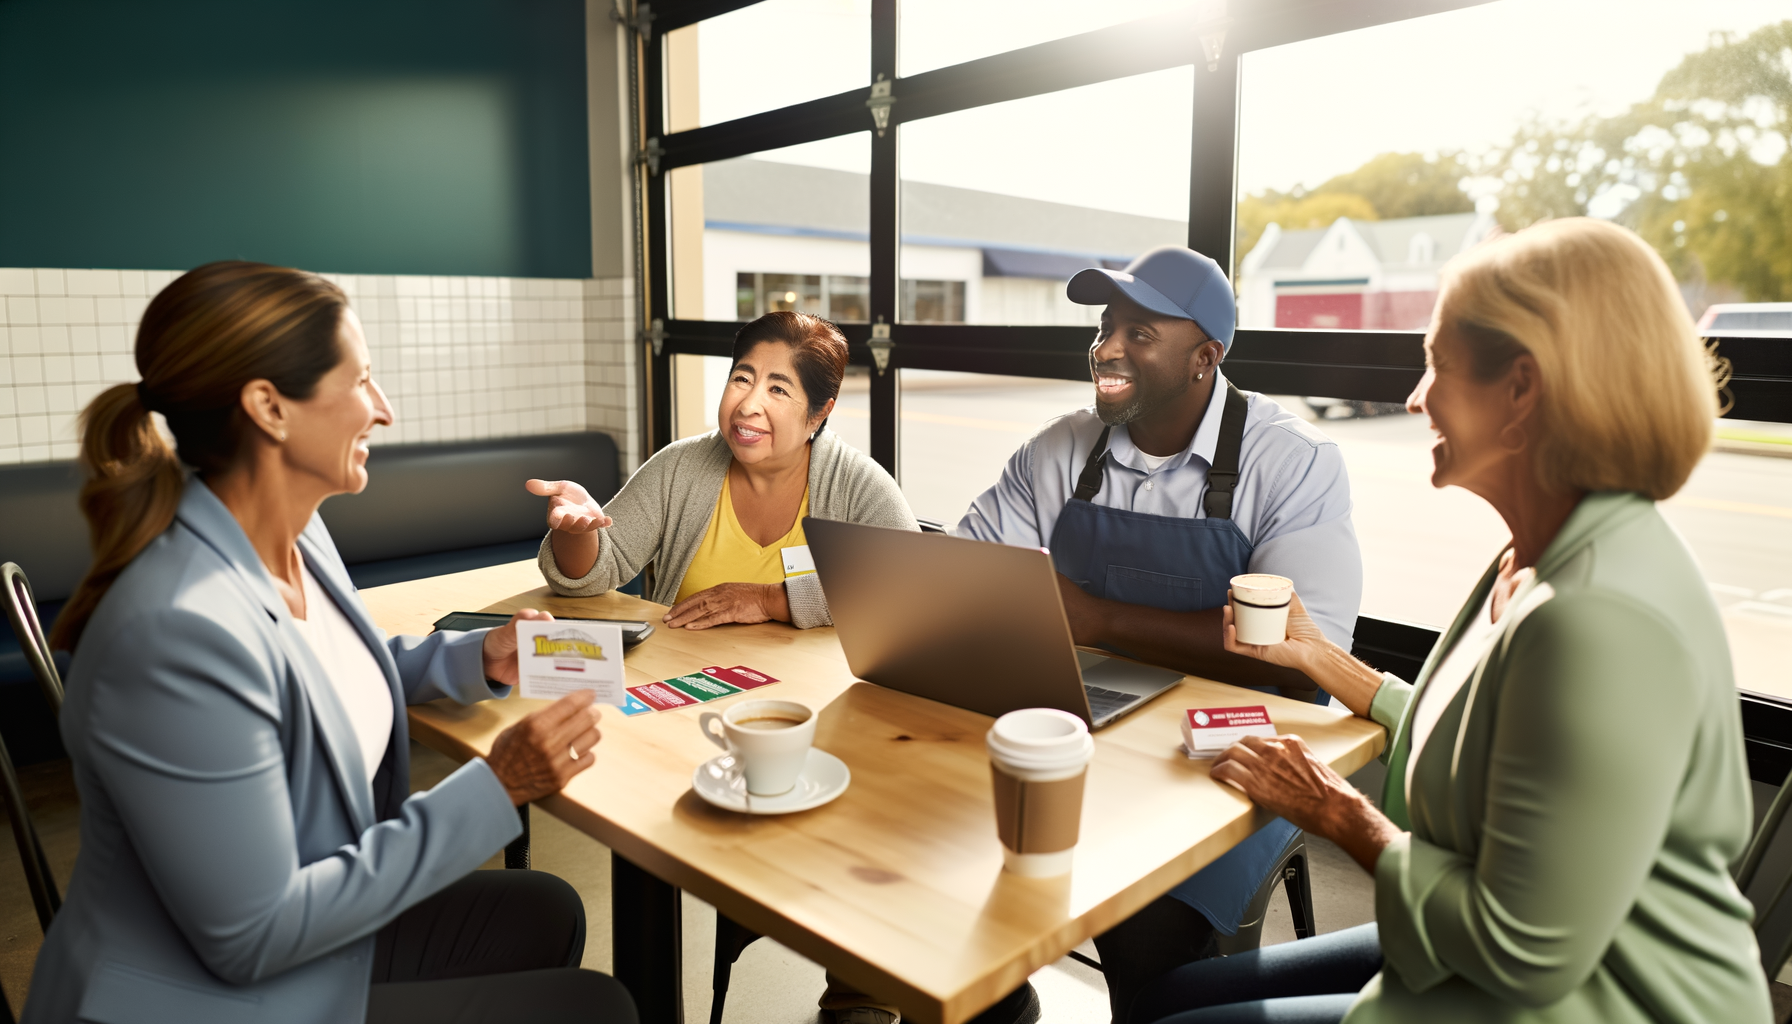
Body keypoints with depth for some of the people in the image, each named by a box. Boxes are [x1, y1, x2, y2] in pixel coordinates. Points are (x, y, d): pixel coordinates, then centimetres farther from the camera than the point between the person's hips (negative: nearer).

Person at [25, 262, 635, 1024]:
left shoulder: (295, 533, -5)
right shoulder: (179, 632, -32)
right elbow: (251, 939, -27)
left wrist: (476, 659, -1)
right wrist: (496, 787, -25)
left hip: (311, 915, 8)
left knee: (548, 914, 15)